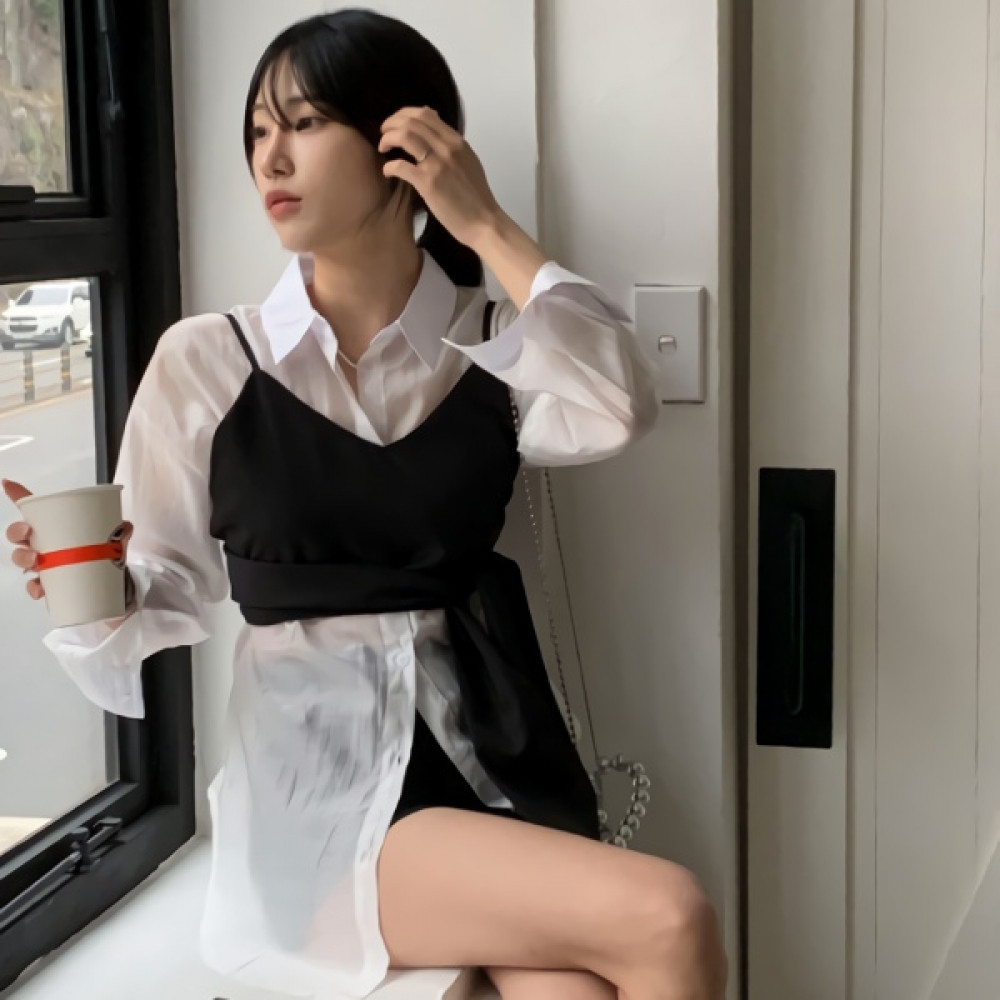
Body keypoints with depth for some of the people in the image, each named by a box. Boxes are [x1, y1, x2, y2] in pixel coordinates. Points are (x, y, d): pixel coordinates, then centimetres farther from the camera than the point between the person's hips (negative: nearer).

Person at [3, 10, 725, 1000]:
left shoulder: (494, 348, 5)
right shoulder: (205, 363, 1)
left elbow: (615, 411, -16)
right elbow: (168, 592, 3)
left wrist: (489, 229, -12)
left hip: (495, 758, 3)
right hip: (323, 785, -3)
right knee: (665, 920, -23)